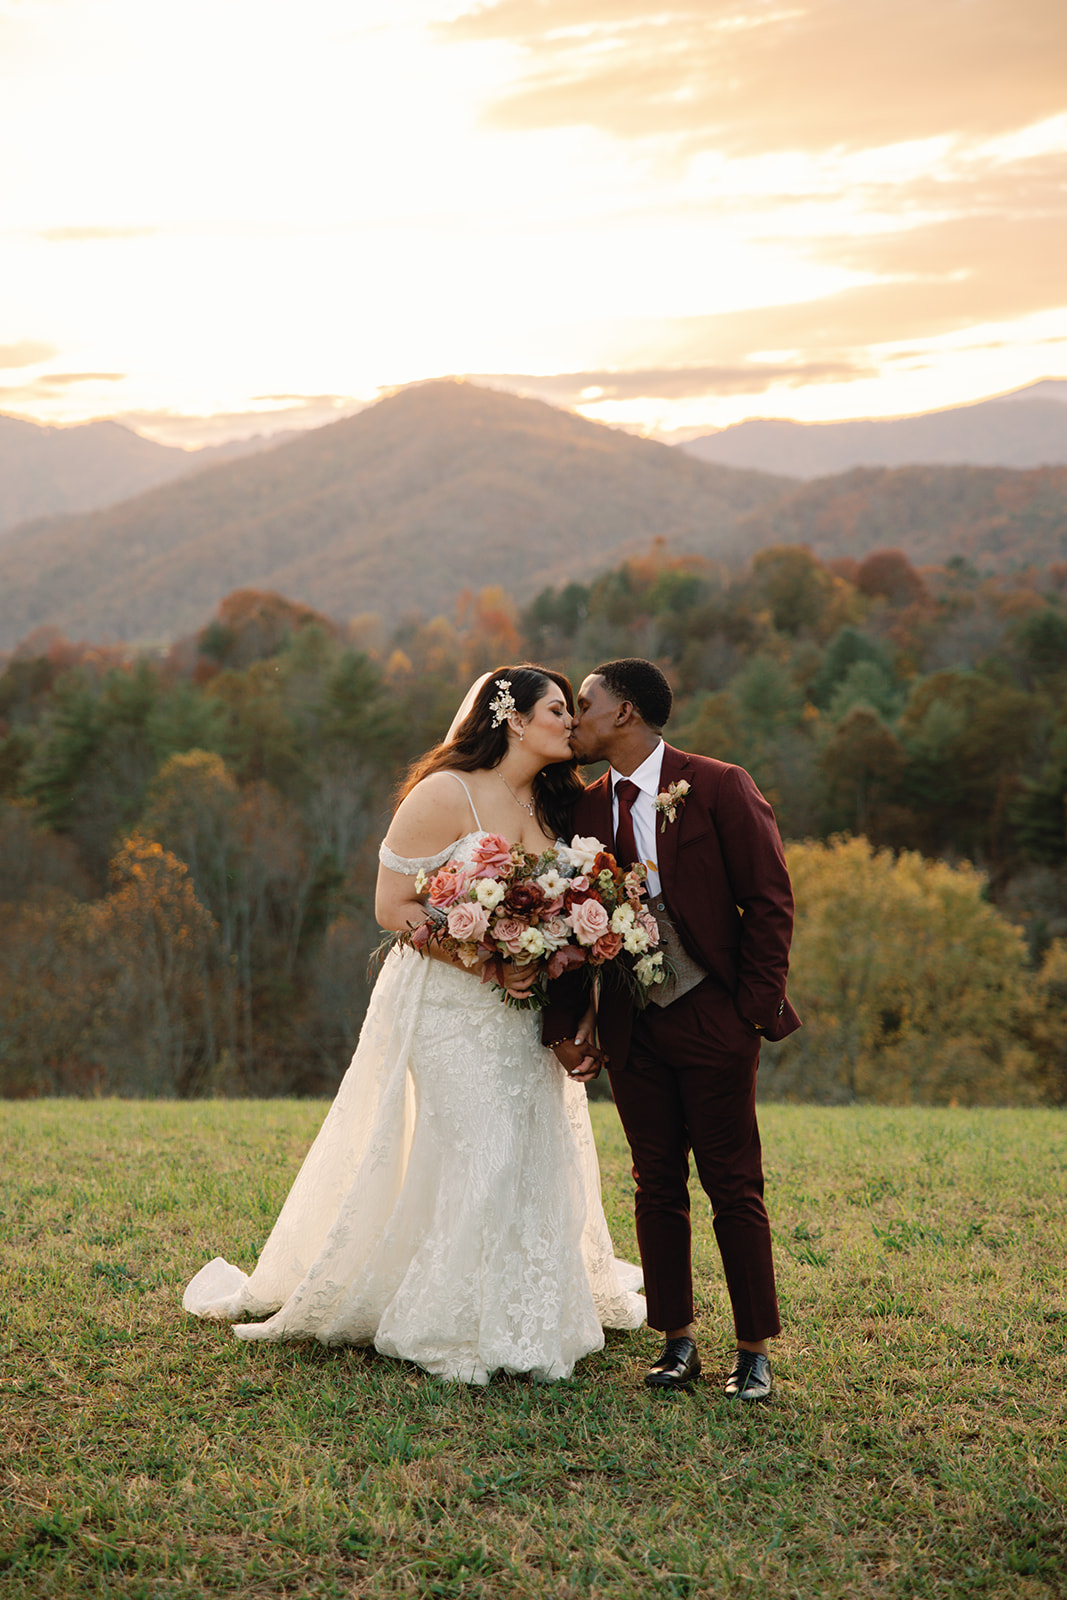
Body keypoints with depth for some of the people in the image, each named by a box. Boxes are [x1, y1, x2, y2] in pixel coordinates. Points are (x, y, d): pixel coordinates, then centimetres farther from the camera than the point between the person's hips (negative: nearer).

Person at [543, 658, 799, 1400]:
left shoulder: (719, 788, -7)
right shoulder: (586, 807, 6)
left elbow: (770, 900, -6)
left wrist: (758, 1008, -10)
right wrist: (565, 1023, 0)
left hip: (713, 1020, -4)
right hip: (632, 1027, 4)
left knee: (734, 1188, 1)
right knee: (657, 1187, 9)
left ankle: (755, 1351, 12)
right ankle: (679, 1341, 21)